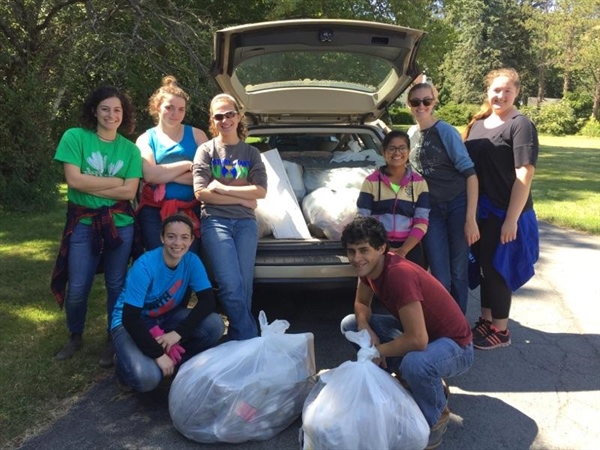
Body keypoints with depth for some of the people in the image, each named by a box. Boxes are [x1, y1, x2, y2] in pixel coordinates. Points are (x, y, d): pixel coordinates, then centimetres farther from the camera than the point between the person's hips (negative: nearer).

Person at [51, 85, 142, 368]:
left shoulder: (130, 149, 3)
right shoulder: (75, 137, -2)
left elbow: (130, 192, -6)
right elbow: (73, 180, -13)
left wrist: (91, 186, -11)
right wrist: (115, 181, -8)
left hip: (120, 224, 1)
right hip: (83, 223, -1)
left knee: (116, 285, 9)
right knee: (77, 287, 5)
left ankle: (114, 340, 27)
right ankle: (75, 337, 31)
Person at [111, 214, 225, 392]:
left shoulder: (192, 261, -14)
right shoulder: (145, 266, -28)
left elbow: (208, 301, -17)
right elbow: (129, 318, -28)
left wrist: (178, 332, -29)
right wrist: (158, 354, -28)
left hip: (166, 317, 5)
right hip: (130, 322, -4)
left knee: (215, 325, -22)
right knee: (147, 378, -30)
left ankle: (172, 362, -3)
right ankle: (126, 361, 4)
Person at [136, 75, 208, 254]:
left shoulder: (196, 135, 9)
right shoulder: (146, 139, 8)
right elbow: (150, 174, -11)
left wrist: (165, 174, -11)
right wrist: (187, 165, -8)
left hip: (190, 211, 0)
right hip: (154, 212, 0)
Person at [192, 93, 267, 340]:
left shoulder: (251, 153, 12)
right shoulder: (206, 150, 6)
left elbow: (260, 191, -1)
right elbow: (201, 193, -5)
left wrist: (222, 188, -7)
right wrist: (242, 198, -6)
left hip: (246, 222, 2)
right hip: (215, 222, -2)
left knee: (244, 287, -3)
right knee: (231, 287, -13)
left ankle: (239, 342, 13)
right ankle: (249, 339, 3)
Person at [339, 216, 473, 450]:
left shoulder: (400, 274, -33)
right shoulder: (369, 265, -8)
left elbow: (417, 341, -37)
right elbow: (361, 304, 8)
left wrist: (377, 350, -22)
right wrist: (366, 330, -14)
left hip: (454, 345, -8)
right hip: (415, 332, 8)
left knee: (414, 363, -41)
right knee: (350, 324, 4)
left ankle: (436, 417, -6)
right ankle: (410, 378, 11)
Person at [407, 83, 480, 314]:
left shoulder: (446, 132, -10)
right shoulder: (411, 133, 6)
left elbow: (470, 174, -13)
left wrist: (471, 219, -19)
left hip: (458, 205, -3)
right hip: (431, 210, 4)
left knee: (459, 272, 4)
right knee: (440, 277, 0)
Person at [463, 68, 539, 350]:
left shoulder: (521, 125, -10)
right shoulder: (477, 123, 10)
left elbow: (525, 175, -16)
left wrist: (511, 219, -20)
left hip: (505, 212, -6)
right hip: (480, 210, 6)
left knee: (498, 268, 3)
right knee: (484, 265, 16)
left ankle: (500, 331, 18)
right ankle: (486, 320, 31)